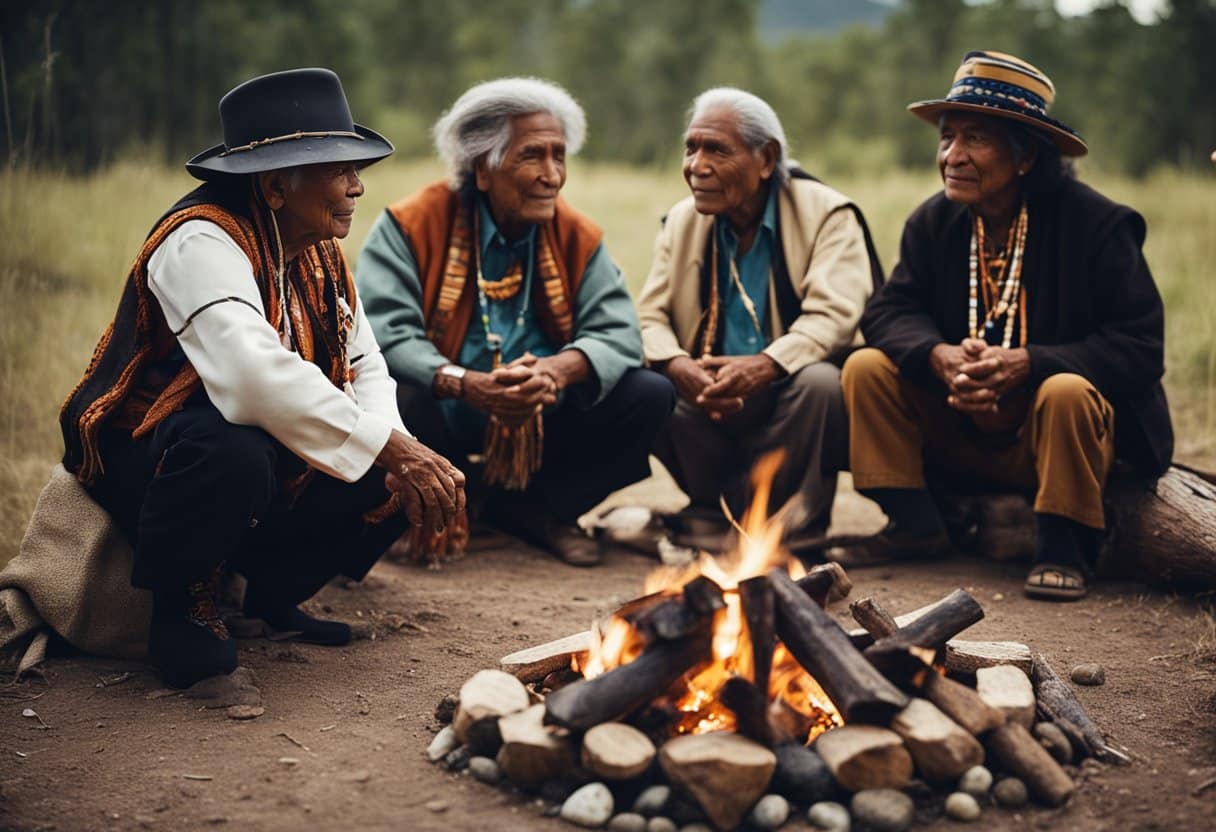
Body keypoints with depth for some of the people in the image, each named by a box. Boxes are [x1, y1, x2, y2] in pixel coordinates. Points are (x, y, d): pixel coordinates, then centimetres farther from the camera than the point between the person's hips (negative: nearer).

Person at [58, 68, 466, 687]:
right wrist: (389, 449, -38)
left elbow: (364, 366, 2)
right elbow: (257, 378, -40)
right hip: (140, 463, -8)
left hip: (270, 467, 8)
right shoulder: (201, 242, -24)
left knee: (415, 482, -7)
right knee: (233, 454, -41)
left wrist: (400, 451, -19)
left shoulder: (319, 253, 4)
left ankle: (274, 591, 11)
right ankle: (181, 609, -13)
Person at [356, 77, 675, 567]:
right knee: (391, 399, -36)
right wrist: (466, 384, -39)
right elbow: (384, 333, -23)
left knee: (651, 396, -14)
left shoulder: (577, 238, 0)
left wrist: (561, 368, -32)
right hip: (444, 418, -3)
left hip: (541, 423, 4)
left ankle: (530, 506, 4)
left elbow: (618, 333, -9)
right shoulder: (411, 226, -12)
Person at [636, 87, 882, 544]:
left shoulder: (827, 214, -5)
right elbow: (650, 316, 1)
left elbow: (833, 316, -19)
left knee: (819, 381, -36)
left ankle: (795, 525, -16)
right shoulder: (681, 220, 9)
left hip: (791, 396, -3)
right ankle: (713, 514, -6)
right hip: (710, 403, 3)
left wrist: (766, 365, -38)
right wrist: (676, 365, -24)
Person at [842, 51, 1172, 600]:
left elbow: (1140, 347, -20)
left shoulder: (1097, 224, -16)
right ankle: (914, 527, -2)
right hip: (962, 429, 5)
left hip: (1045, 428, -5)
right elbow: (890, 312, -4)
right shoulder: (933, 220, -1)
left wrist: (1026, 363, -33)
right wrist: (940, 357, -27)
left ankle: (1064, 549, -15)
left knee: (1066, 390, -36)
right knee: (867, 367, -11)